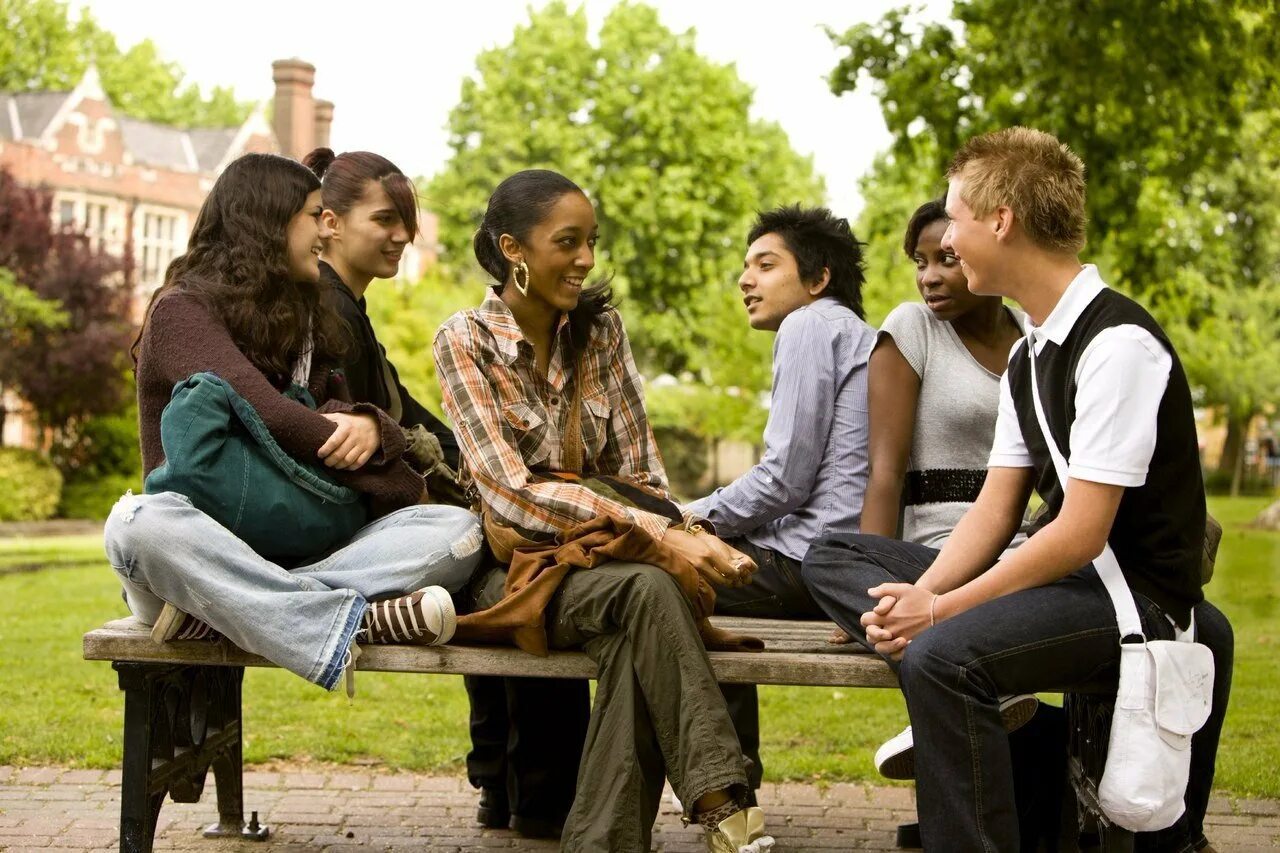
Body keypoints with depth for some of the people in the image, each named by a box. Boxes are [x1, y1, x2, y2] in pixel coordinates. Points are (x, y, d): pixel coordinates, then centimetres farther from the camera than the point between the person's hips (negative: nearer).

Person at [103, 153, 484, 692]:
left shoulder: (306, 321, 22)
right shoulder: (182, 310, 0)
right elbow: (260, 410, -15)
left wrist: (372, 428, -14)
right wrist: (399, 487, -9)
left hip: (294, 555, 6)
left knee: (458, 531, -18)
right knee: (139, 523, -39)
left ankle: (218, 609, -33)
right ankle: (357, 622, -45)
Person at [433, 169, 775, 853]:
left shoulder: (600, 330, 7)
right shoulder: (465, 341, -7)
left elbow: (639, 472, 6)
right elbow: (511, 491, -18)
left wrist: (690, 539, -17)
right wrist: (657, 536, -27)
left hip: (593, 561, 4)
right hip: (507, 566, -3)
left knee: (635, 638, -33)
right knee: (645, 590, -34)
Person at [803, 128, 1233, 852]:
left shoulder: (1118, 344, -17)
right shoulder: (1029, 355, 12)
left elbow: (1081, 534, -20)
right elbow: (996, 509, 9)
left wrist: (941, 610, -17)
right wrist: (919, 597, -8)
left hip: (1134, 596, -10)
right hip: (1056, 575, 10)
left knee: (944, 655, -35)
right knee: (832, 559, 7)